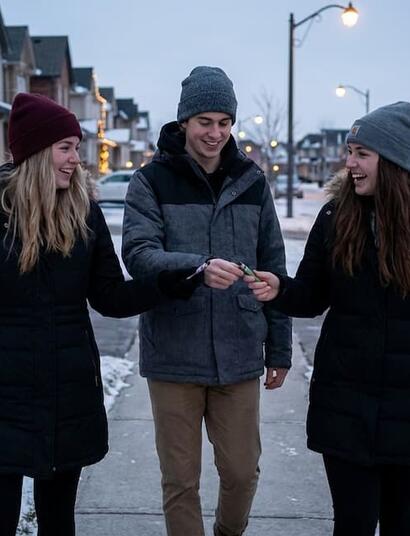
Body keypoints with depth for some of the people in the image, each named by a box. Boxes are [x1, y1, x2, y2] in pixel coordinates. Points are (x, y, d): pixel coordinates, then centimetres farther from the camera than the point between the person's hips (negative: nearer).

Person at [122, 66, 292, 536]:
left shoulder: (251, 181, 6)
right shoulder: (152, 181, -3)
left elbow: (273, 269, 10)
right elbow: (138, 253, -16)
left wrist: (279, 350, 10)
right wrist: (198, 267, -34)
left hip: (238, 356, 3)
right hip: (173, 356, -2)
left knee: (242, 471, 12)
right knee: (180, 479, 7)